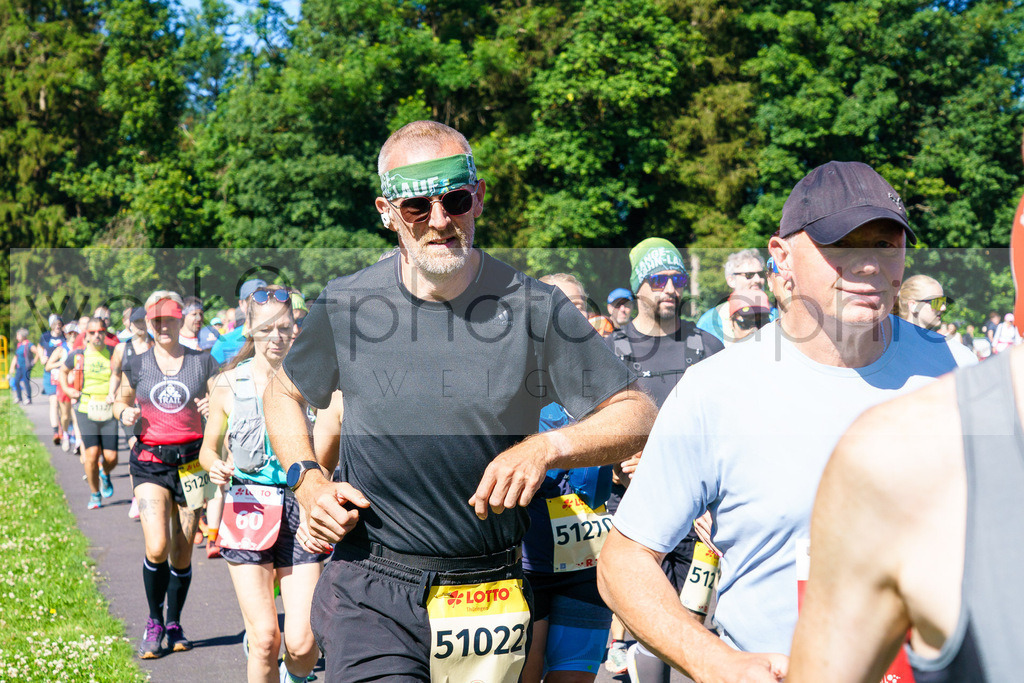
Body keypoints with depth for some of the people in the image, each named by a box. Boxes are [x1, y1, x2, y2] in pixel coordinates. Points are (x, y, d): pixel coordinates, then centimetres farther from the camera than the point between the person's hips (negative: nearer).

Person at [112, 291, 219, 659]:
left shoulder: (202, 362, 4)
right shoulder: (137, 365, 6)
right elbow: (121, 401, 19)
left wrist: (213, 406, -13)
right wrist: (125, 412, -3)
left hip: (191, 460, 1)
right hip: (150, 462, 0)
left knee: (183, 553, 5)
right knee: (157, 548, -16)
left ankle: (174, 624, 25)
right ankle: (154, 622, 6)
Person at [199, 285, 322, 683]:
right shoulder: (230, 384, 3)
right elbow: (208, 448, 14)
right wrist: (215, 467, -7)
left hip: (298, 507, 0)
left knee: (302, 642, -6)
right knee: (265, 637, -9)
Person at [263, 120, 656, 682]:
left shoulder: (535, 308, -6)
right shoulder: (346, 304, -1)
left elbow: (637, 414, -3)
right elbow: (284, 394, 17)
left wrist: (547, 447, -21)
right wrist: (306, 480, 0)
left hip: (486, 601, 1)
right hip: (369, 590, -1)